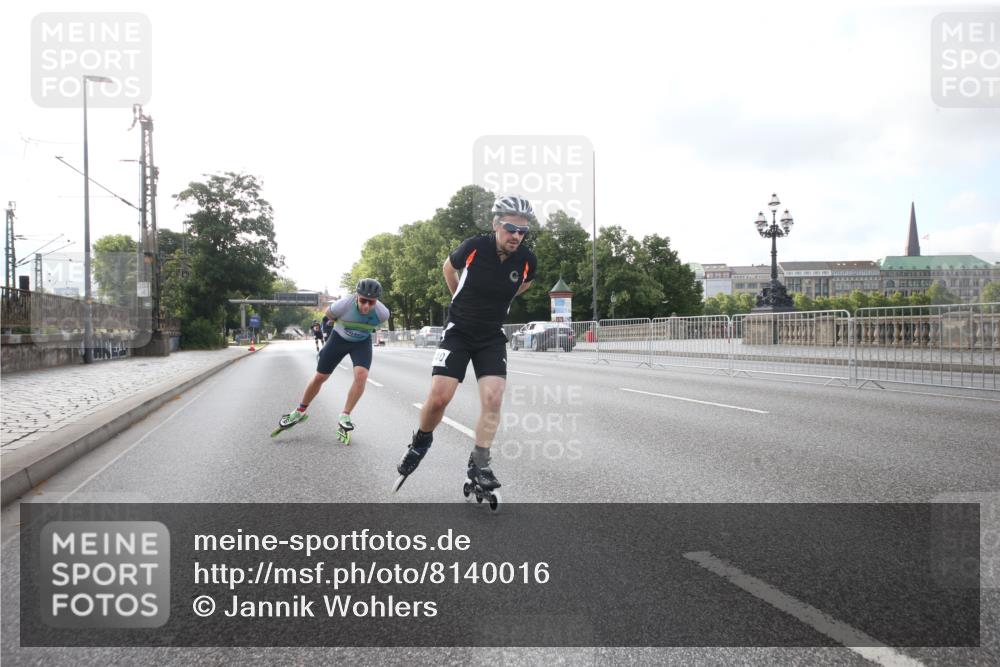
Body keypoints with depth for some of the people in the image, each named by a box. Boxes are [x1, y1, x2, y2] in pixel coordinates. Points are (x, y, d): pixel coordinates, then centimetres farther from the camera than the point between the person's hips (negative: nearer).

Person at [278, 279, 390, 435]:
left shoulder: (382, 313, -29)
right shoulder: (343, 305, -34)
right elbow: (329, 314, -8)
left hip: (362, 342, 0)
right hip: (339, 338, 0)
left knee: (361, 375, -23)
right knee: (320, 377, 4)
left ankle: (345, 415, -8)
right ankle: (300, 412, 26)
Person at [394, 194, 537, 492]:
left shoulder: (527, 259, -13)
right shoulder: (475, 247, -18)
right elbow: (448, 266, 6)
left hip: (492, 336, 2)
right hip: (458, 331, -2)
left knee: (493, 399, -13)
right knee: (439, 397, -11)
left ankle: (478, 465, 0)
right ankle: (421, 440, 19)